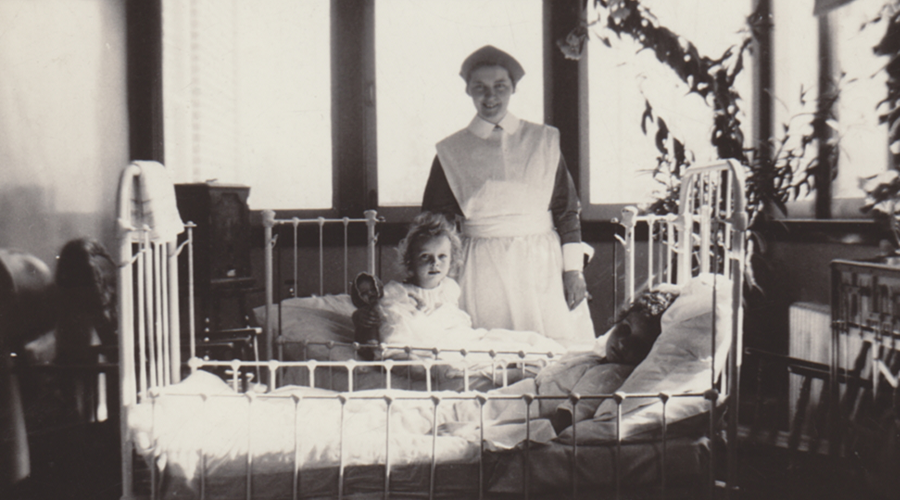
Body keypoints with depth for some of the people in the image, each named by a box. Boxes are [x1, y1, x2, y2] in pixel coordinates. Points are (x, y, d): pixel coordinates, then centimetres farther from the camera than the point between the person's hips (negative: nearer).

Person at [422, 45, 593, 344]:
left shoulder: (545, 141, 9)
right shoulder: (451, 152, 6)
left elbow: (567, 209, 8)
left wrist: (573, 270, 1)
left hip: (542, 267, 1)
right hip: (482, 274, 0)